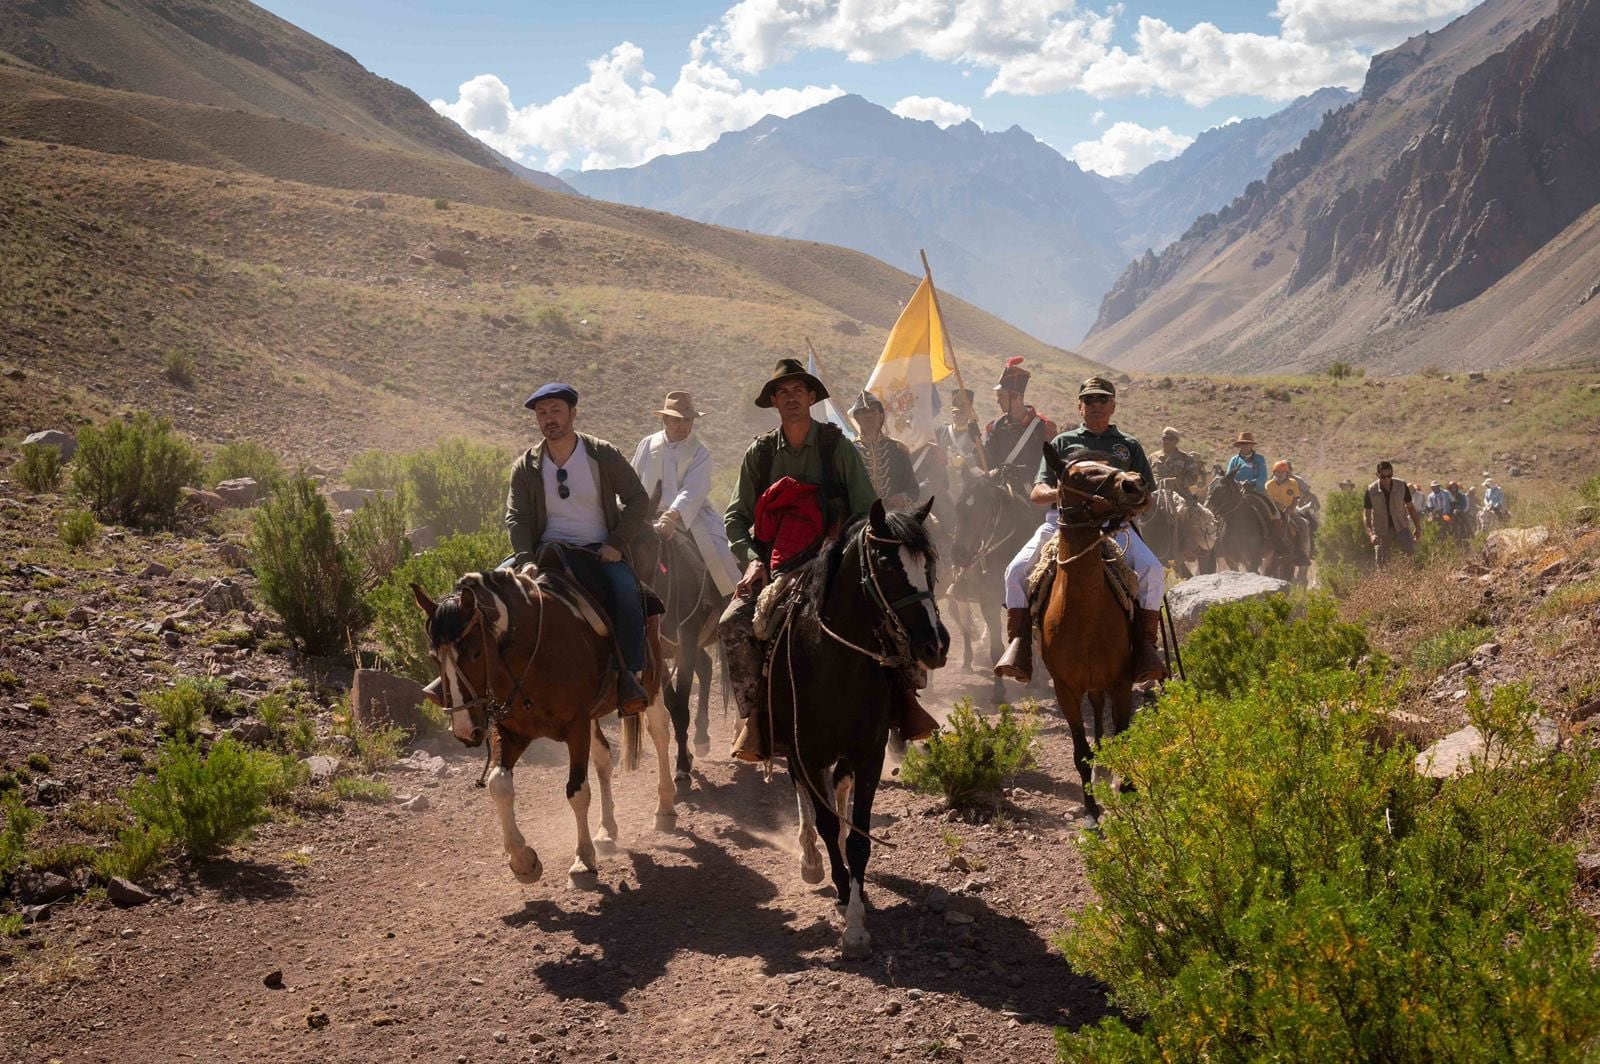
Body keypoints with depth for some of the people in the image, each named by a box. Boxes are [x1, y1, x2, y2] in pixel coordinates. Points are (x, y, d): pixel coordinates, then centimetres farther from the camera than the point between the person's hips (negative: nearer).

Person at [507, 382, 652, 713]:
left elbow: (638, 500, 1)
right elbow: (516, 518, -1)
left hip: (599, 551, -2)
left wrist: (616, 544, -11)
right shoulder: (526, 466, 4)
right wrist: (526, 561, -18)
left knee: (626, 592, -31)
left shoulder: (604, 455, 0)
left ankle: (630, 674, -20)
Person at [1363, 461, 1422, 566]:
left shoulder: (1401, 486, -6)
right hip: (1381, 531, 0)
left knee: (1411, 550, -24)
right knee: (1382, 563, -3)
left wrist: (1418, 527, 4)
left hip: (1400, 527, 0)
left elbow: (1410, 507, 6)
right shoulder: (1371, 491, -10)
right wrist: (1370, 534, -22)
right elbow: (1366, 515, -7)